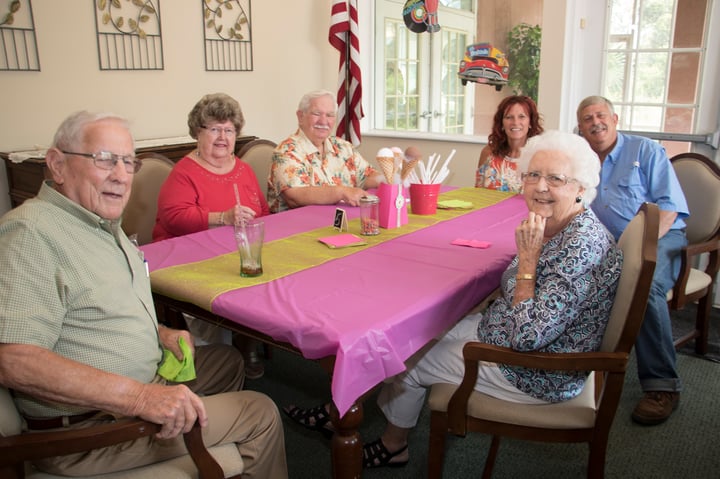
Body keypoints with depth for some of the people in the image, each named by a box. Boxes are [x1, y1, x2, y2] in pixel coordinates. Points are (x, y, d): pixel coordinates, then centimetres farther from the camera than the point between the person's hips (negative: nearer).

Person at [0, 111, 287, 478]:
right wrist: (140, 397, -36)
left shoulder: (101, 222, 9)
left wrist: (157, 332, 5)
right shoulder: (30, 232, -23)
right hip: (89, 428, -10)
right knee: (261, 414, -8)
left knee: (227, 360, 25)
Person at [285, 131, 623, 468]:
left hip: (536, 374, -9)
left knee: (412, 361, 3)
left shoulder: (583, 246, -29)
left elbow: (528, 336, -33)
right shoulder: (554, 227, -2)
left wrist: (527, 257, -29)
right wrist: (527, 256, -5)